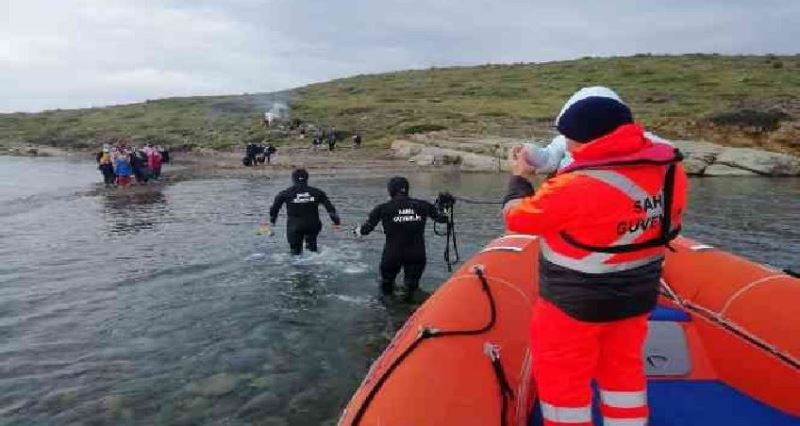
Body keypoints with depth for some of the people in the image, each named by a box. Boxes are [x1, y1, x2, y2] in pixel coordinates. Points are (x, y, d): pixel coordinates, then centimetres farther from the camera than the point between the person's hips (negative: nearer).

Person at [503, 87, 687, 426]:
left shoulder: (576, 187, -30)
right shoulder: (668, 167, -7)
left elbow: (517, 217, -16)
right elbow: (669, 225, 9)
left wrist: (520, 177, 1)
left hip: (574, 302, -7)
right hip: (636, 296, 7)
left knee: (561, 378, 12)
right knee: (622, 369, 24)